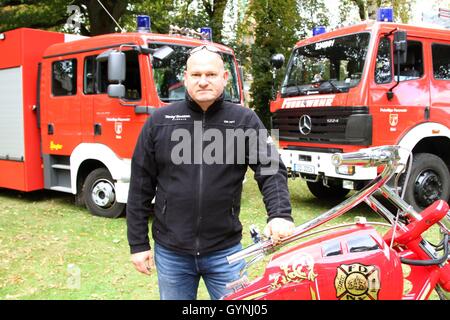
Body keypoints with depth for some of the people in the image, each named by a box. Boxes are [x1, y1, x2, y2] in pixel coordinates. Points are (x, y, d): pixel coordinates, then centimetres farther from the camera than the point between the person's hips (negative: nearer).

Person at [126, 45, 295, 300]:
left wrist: (280, 215, -24)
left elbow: (271, 171, -6)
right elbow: (141, 187, 2)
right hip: (170, 252, 1)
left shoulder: (245, 121, -2)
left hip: (226, 250, -1)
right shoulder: (159, 122, -1)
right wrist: (138, 244, 3)